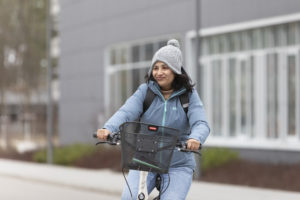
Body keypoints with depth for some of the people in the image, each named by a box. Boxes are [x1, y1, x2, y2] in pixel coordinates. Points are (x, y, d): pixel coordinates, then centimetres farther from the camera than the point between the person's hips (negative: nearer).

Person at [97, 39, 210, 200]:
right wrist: (108, 129, -36)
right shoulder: (145, 90, -1)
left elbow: (201, 123, -16)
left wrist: (196, 139, -40)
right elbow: (126, 112, -15)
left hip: (178, 164, -1)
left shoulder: (189, 95, -2)